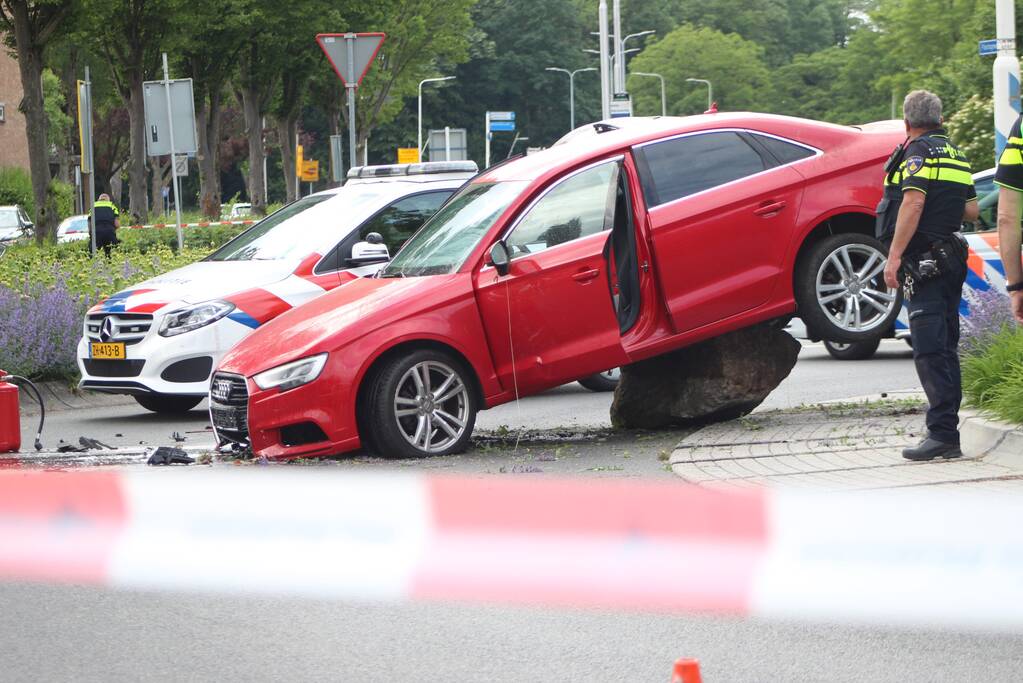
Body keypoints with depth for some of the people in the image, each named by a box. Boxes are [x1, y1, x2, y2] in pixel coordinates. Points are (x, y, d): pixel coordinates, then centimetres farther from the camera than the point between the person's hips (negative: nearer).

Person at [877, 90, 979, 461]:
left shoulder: (918, 151, -8)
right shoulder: (956, 155, 17)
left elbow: (913, 202, -20)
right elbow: (971, 210, 20)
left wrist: (894, 256, -22)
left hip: (923, 260, -9)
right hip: (951, 258, 9)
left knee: (930, 349, -12)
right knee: (945, 347, 12)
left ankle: (942, 433, -18)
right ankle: (947, 433, 14)